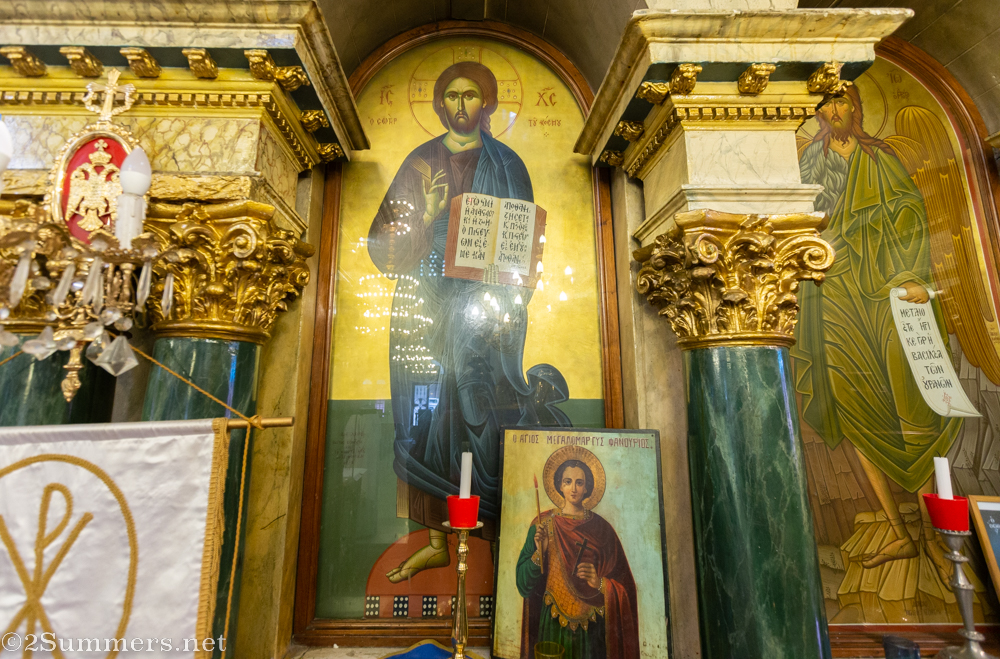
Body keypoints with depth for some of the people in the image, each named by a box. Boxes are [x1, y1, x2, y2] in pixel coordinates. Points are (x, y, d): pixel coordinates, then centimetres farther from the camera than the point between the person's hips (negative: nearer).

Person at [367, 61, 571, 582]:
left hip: (484, 299, -2)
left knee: (475, 407, -10)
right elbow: (388, 238, 8)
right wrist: (427, 212, -12)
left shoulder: (505, 164, 7)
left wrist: (508, 304, -11)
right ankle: (438, 539, 14)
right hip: (428, 301, 3)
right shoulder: (421, 162, 13)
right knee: (427, 411, 1)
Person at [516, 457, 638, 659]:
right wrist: (539, 552, -22)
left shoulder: (600, 527, -5)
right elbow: (524, 579, -6)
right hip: (553, 619, 0)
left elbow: (623, 583, -1)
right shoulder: (543, 523, -6)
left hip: (591, 621, 1)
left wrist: (600, 583, -19)